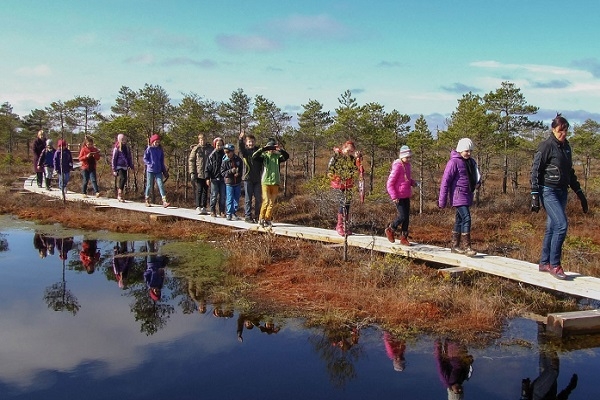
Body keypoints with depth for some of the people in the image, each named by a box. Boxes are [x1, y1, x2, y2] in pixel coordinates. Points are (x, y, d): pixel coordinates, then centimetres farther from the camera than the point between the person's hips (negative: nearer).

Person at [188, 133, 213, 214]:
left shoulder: (210, 149, 6)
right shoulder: (195, 149, 1)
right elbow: (191, 160, 0)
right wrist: (192, 173, -8)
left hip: (207, 174, 2)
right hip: (198, 174, -2)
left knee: (205, 190, 7)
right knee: (199, 190, -3)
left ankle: (204, 207, 14)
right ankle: (198, 207, 3)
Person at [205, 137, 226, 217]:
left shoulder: (224, 155, 5)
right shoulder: (212, 155, -1)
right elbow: (207, 167, -1)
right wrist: (207, 178, -7)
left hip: (223, 178, 2)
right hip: (214, 179, -2)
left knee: (223, 196, 5)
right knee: (214, 196, -1)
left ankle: (222, 211, 13)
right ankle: (212, 211, 8)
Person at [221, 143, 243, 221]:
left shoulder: (238, 160, -2)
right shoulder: (225, 161, -7)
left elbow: (242, 170, 9)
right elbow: (222, 172, -6)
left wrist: (238, 173, -12)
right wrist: (230, 171, -21)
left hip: (237, 182, 3)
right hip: (229, 183, -3)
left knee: (236, 199, 10)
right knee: (229, 199, -1)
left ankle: (234, 213, 21)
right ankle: (229, 214, 6)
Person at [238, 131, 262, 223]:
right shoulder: (245, 151, -1)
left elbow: (262, 164, 9)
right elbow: (241, 148, -24)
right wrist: (241, 139, -43)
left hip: (257, 178, 3)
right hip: (248, 178, -3)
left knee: (259, 199, 5)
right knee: (248, 199, 3)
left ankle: (257, 216, 16)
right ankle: (248, 216, 9)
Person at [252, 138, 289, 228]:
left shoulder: (277, 156, 8)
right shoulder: (264, 155, 3)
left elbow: (286, 157, -9)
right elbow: (254, 156, -13)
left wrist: (280, 150, -25)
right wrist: (263, 149, -24)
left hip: (275, 182, 3)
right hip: (265, 181, -3)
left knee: (272, 202, 6)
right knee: (266, 201, -10)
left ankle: (268, 219, 14)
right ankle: (261, 219, 3)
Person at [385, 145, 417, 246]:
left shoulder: (407, 165, 9)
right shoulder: (397, 166, -16)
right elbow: (390, 183, -16)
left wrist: (412, 182, 5)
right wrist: (394, 197, -20)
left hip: (406, 196, 8)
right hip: (399, 197, -8)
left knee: (407, 216, 8)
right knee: (402, 216, -8)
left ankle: (404, 238, 17)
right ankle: (390, 230, 17)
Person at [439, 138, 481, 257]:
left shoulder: (470, 162, 12)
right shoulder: (454, 162, -13)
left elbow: (476, 175, 27)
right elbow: (445, 181, -14)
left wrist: (478, 183, 2)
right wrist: (442, 201, -15)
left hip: (467, 196, 8)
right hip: (458, 195, -8)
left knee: (459, 220, 12)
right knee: (466, 219, -16)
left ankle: (455, 246, 19)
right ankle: (466, 247, -16)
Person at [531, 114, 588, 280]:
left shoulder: (566, 147, 12)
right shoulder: (546, 146, -10)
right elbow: (535, 171, -11)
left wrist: (579, 192, 21)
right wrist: (535, 196, -15)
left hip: (562, 192, 7)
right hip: (548, 191, -7)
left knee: (552, 228, 9)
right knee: (561, 225, -15)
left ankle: (544, 263, 17)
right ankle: (554, 265, -6)